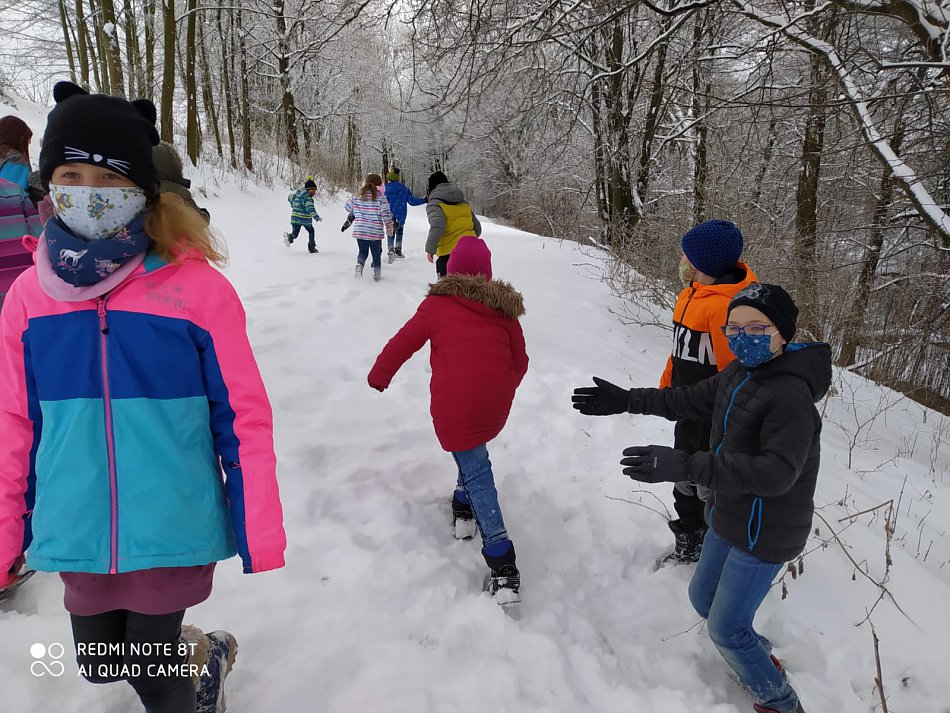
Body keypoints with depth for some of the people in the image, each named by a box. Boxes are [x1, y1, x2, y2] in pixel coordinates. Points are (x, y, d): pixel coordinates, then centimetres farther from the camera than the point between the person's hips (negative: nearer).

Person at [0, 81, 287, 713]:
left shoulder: (199, 288, -14)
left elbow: (244, 418, -10)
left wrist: (260, 536, -8)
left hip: (171, 532, -4)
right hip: (77, 537, 4)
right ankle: (204, 655, 50)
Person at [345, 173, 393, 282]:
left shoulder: (357, 196, 0)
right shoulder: (381, 197, -10)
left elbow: (348, 208, 12)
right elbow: (386, 214, -12)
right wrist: (389, 227, 2)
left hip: (359, 231, 2)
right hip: (376, 232, -2)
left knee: (363, 251, 15)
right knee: (376, 253, 15)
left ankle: (359, 263, -15)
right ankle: (377, 274, 20)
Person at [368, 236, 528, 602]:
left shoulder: (438, 304, 2)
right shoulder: (504, 307, 11)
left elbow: (404, 342, 7)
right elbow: (519, 361, 15)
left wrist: (379, 376, 24)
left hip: (455, 406, -4)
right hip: (496, 406, 4)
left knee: (476, 473, 1)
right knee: (475, 457, 32)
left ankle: (502, 566, -3)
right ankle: (465, 511, 37)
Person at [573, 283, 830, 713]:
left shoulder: (791, 394, -28)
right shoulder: (740, 374, 0)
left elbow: (775, 472, -35)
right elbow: (689, 400, 13)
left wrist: (686, 466, -43)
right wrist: (625, 400, 10)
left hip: (765, 533, -9)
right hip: (729, 516, 9)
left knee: (725, 629, 5)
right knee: (703, 598, 23)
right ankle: (759, 659, 47)